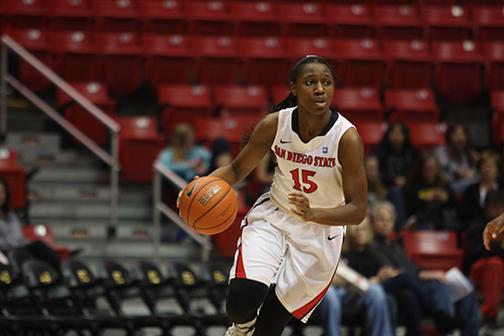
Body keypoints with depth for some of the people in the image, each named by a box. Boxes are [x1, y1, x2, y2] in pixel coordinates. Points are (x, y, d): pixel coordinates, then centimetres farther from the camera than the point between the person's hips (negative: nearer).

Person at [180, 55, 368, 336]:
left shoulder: (347, 137, -23)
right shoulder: (275, 124, -14)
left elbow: (358, 210, -21)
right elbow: (238, 169, 1)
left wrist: (313, 214, -39)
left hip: (319, 233, -1)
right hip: (272, 217, 2)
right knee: (242, 300, -22)